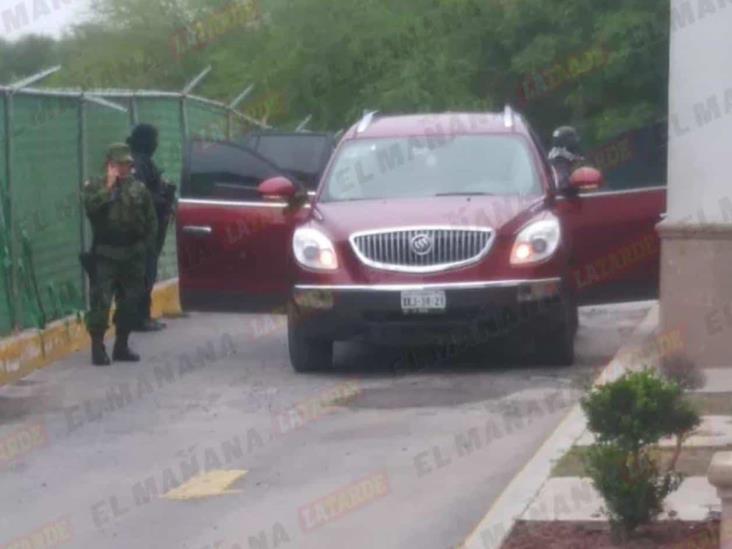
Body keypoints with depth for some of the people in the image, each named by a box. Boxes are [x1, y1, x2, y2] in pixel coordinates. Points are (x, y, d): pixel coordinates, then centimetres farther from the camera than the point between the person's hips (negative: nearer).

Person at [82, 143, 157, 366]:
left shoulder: (139, 189, 10)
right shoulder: (95, 187, 1)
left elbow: (151, 220, 14)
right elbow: (89, 207, -19)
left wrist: (148, 243, 5)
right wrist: (108, 188, -19)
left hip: (133, 254, 4)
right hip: (105, 255, -4)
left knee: (130, 302, 9)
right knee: (101, 300, -11)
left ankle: (122, 346, 21)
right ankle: (98, 347, -7)